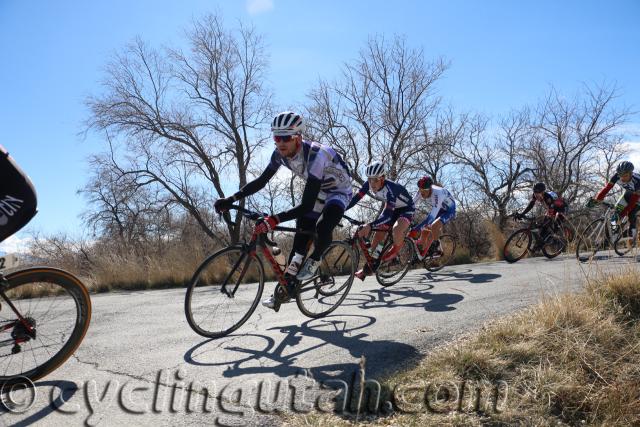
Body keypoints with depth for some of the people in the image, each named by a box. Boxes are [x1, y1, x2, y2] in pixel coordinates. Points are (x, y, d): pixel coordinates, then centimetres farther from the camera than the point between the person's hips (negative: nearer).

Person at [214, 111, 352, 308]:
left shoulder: (315, 155, -39)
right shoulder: (280, 153, -18)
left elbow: (306, 206, -43)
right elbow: (261, 181, -8)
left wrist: (274, 220, -52)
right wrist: (231, 200, -18)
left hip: (339, 191, -6)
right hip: (315, 191, 7)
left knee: (323, 228, -33)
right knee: (300, 238, 1)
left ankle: (314, 261, -1)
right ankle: (286, 289, 11)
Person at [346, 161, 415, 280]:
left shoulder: (390, 188, -40)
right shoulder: (368, 185, -21)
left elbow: (387, 214, -47)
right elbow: (355, 199, -19)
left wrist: (370, 226, -59)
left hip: (406, 208, -6)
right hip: (391, 208, 6)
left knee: (397, 229, -34)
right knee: (378, 235, -3)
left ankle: (396, 250, -2)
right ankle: (369, 267, 10)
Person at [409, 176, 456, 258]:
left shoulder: (438, 194, -40)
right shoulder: (421, 192, -22)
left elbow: (432, 216, -46)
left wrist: (416, 229, -53)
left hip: (449, 210, -6)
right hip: (438, 210, 6)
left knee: (434, 226, -32)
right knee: (424, 232, -5)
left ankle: (436, 244, -6)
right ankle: (420, 255, 6)